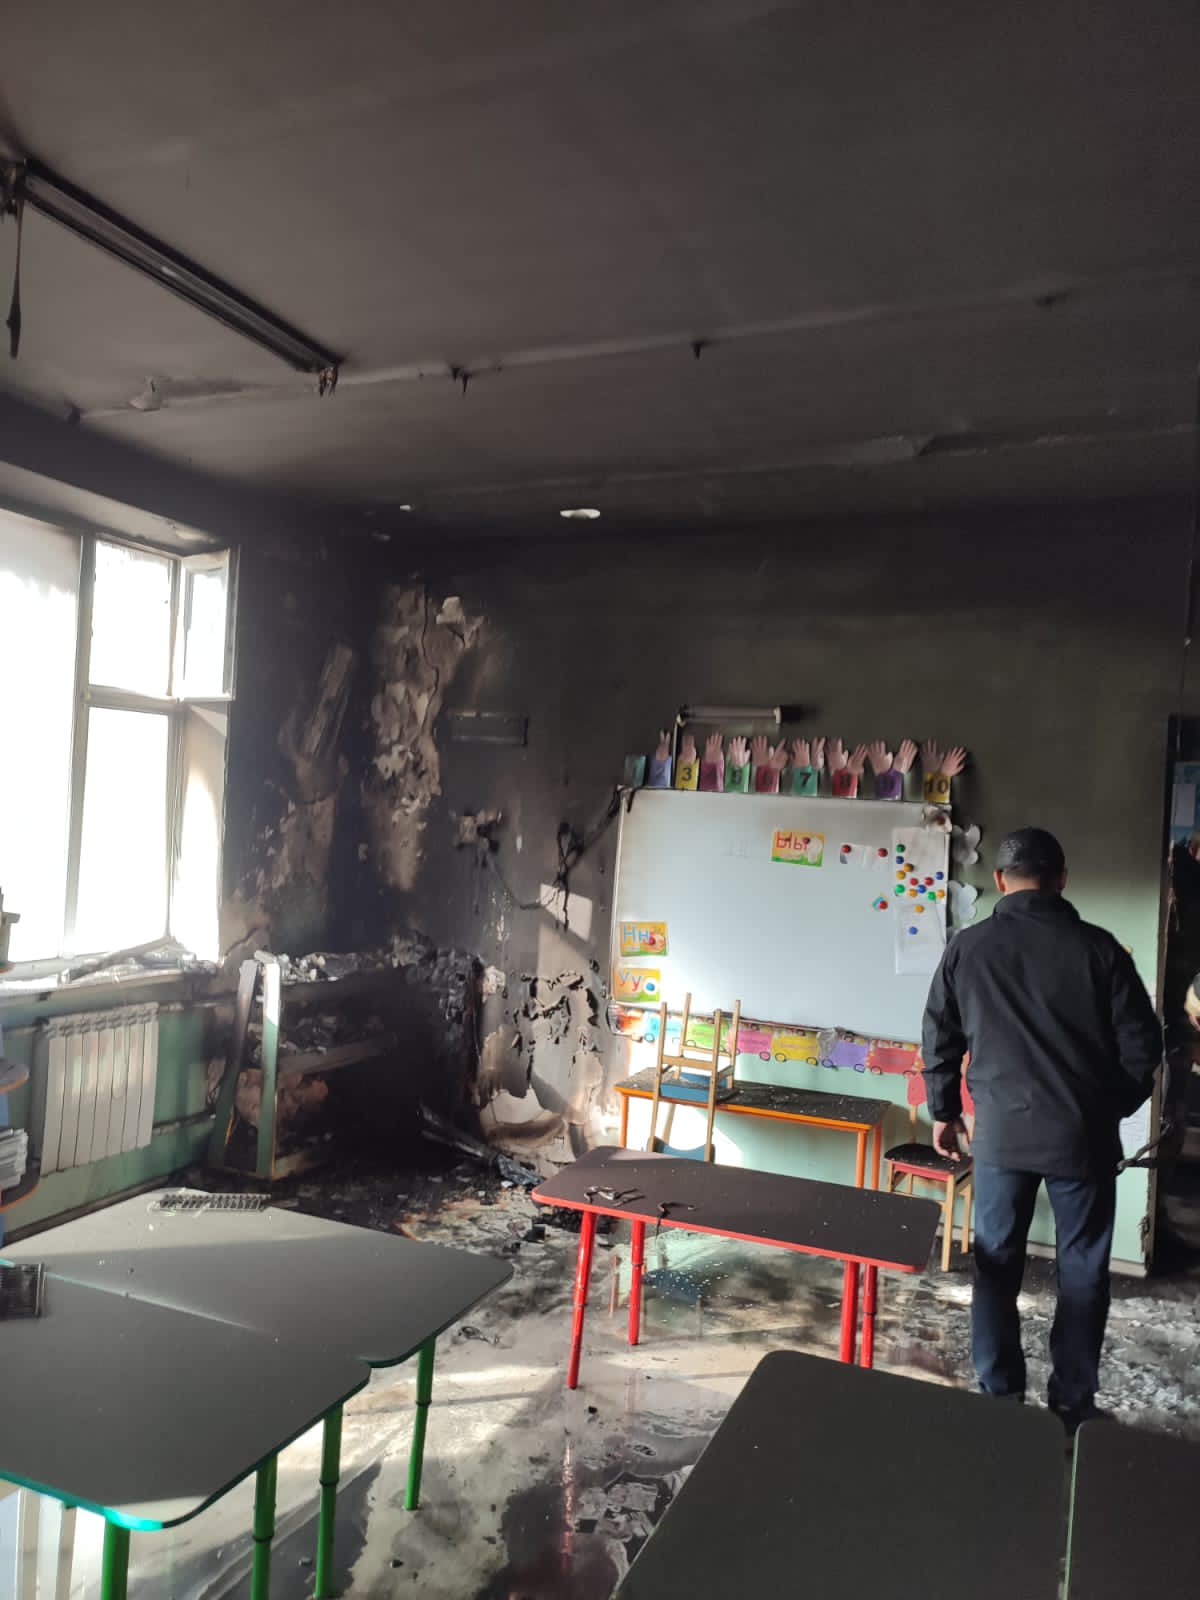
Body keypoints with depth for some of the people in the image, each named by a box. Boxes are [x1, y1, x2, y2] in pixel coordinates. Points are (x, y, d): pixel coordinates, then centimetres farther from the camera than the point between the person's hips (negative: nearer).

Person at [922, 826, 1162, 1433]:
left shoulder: (966, 947, -3)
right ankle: (1072, 1405, 23)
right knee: (1083, 1273, 14)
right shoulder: (1098, 947, -7)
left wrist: (943, 1112, 16)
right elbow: (1142, 1046, -2)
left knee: (996, 1267, 13)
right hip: (1083, 1135, -1)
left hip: (1000, 1134, 1)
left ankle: (999, 1398, 21)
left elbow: (939, 1041, 3)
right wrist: (1111, 1108, 14)